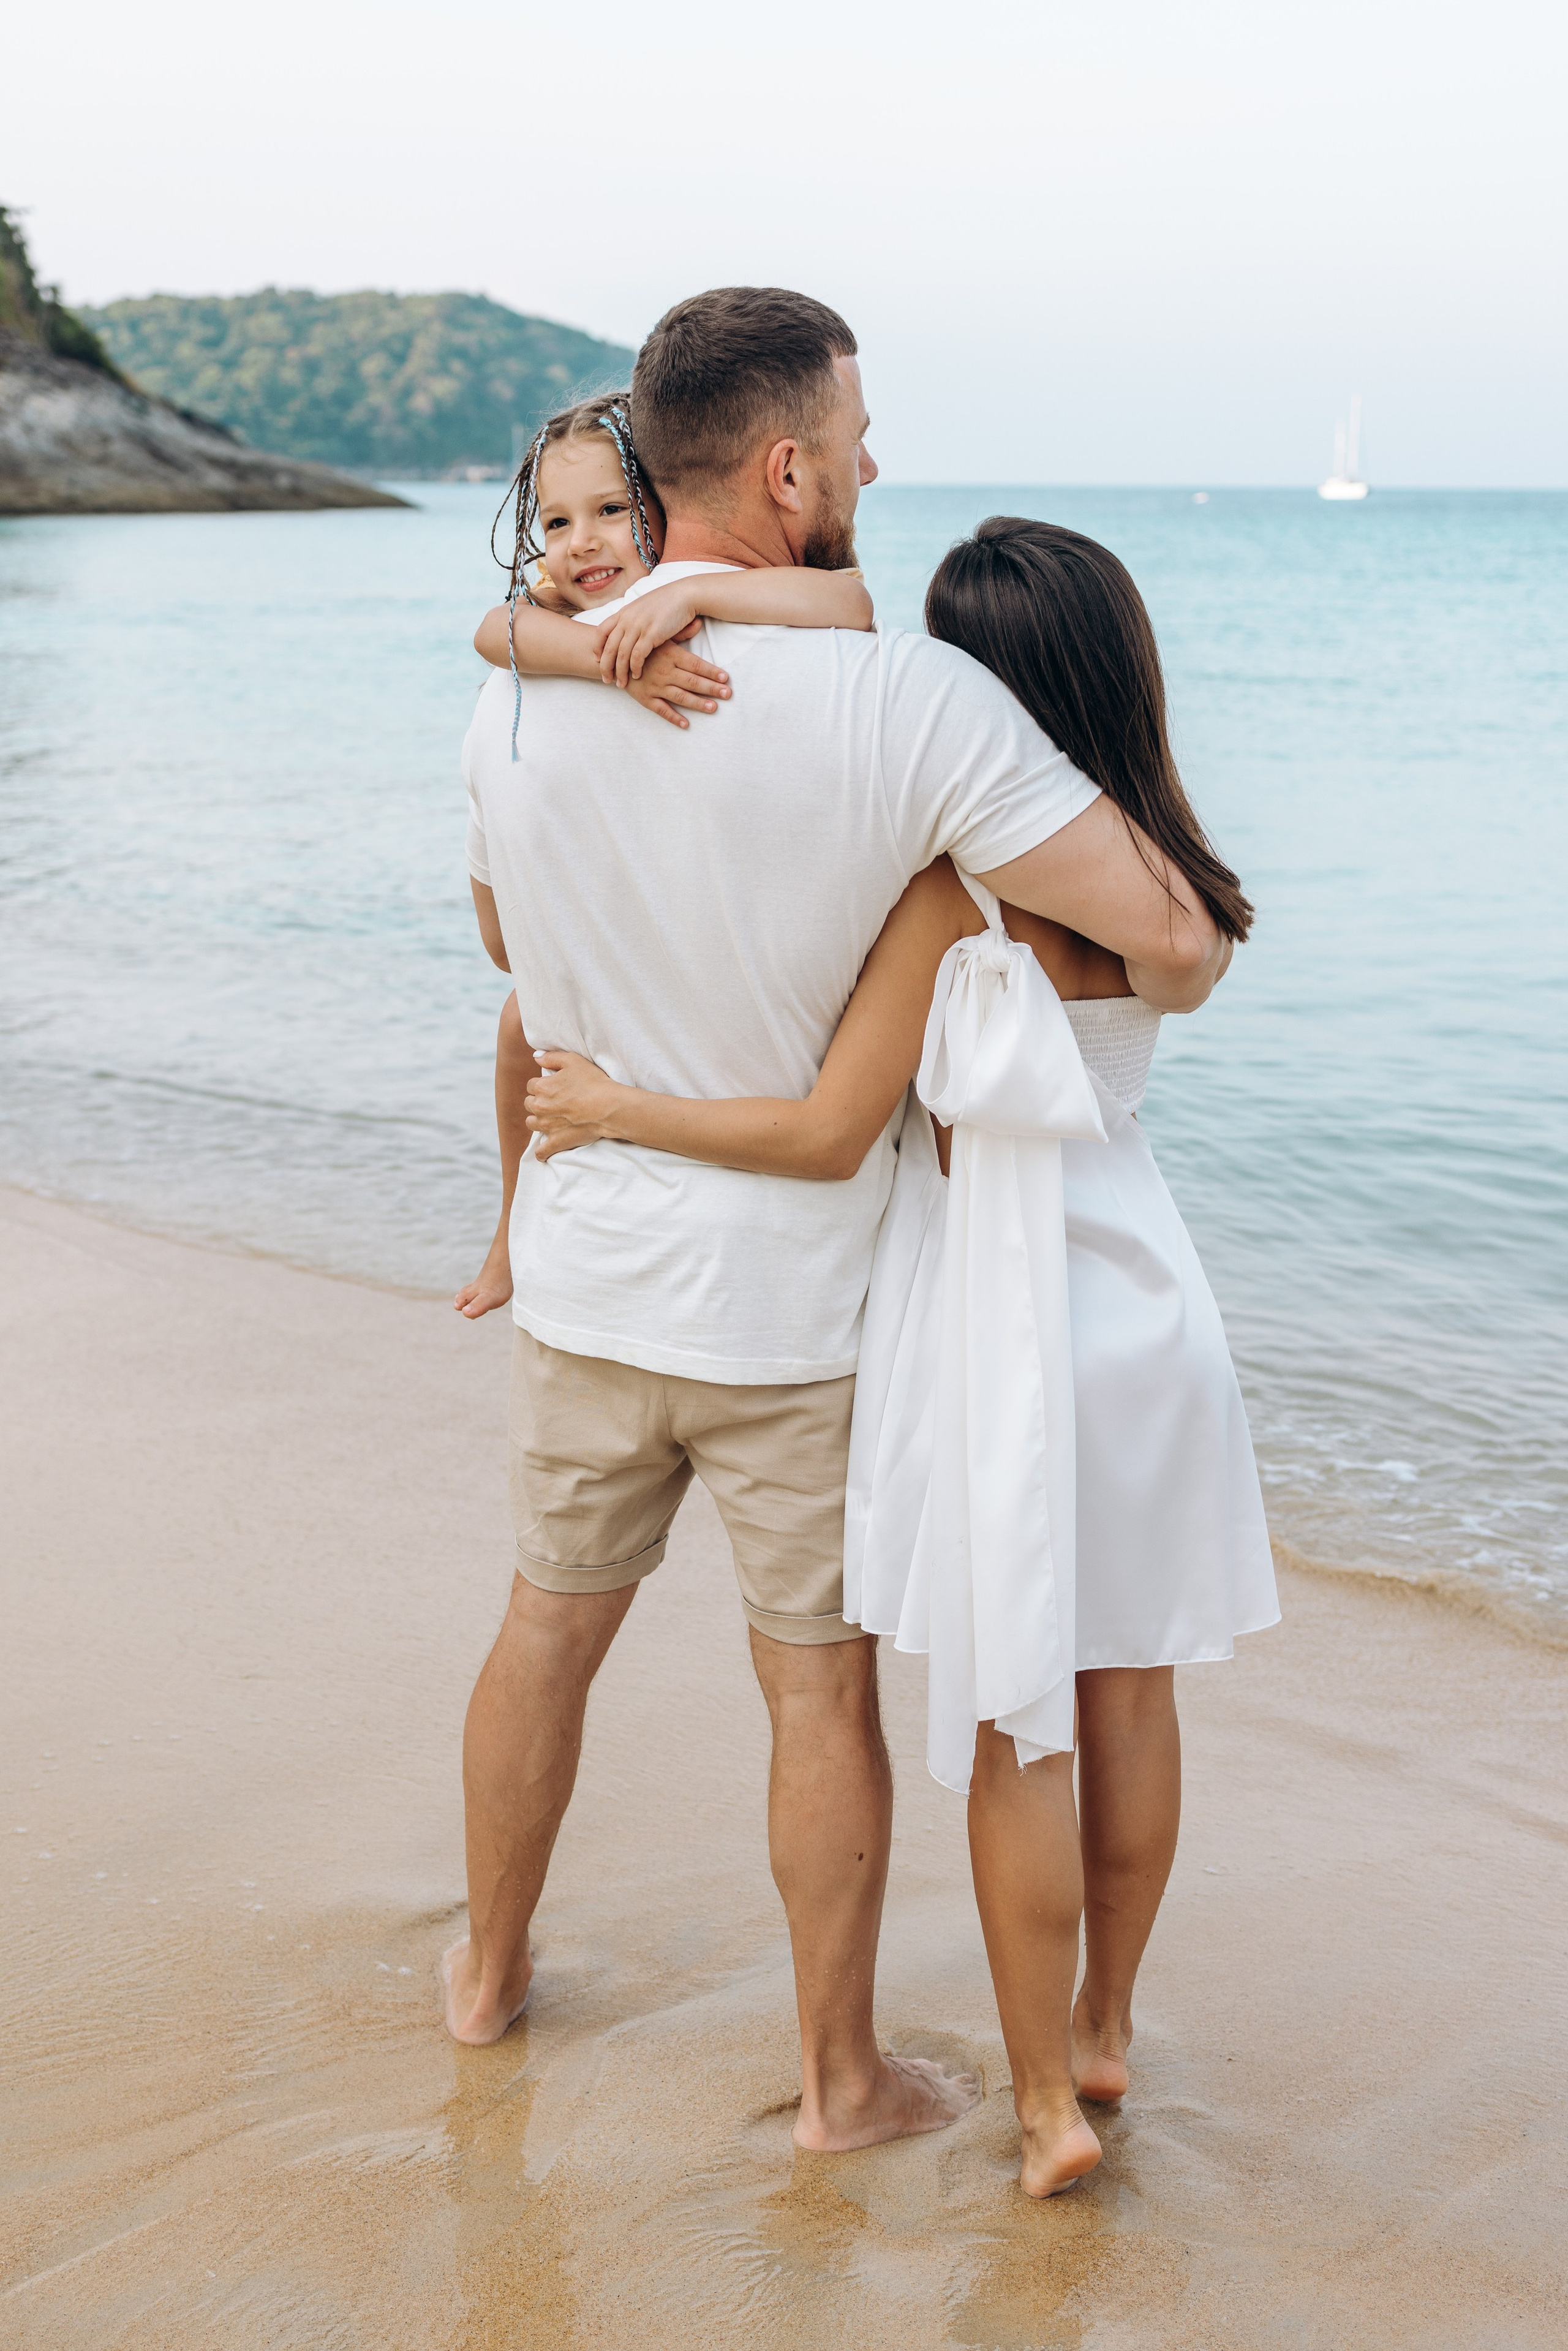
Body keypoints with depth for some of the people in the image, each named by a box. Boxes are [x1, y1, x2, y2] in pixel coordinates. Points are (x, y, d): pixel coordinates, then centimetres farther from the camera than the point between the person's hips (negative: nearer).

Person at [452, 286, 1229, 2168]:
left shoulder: (517, 701, -7)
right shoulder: (909, 700, -22)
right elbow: (1172, 936, -21)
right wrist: (1145, 988, 2)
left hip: (589, 1286, 4)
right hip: (800, 1312, -4)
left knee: (548, 1630, 22)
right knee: (821, 1685, 12)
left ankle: (490, 1972, 42)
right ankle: (842, 2074, 28)